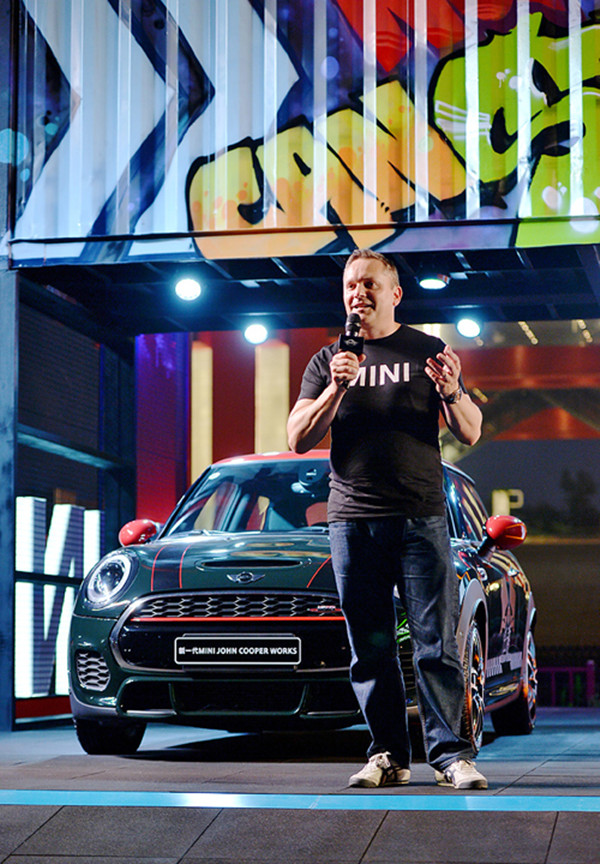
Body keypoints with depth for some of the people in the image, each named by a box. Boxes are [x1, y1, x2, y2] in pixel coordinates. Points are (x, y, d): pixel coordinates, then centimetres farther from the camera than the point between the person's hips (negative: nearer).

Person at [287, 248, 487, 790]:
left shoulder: (428, 353, 11)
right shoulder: (327, 363, 15)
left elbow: (470, 433, 7)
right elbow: (299, 440, 5)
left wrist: (450, 392, -13)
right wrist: (336, 390, -10)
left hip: (420, 519, -2)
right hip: (352, 521, 2)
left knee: (437, 643, -7)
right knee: (371, 650, 1)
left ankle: (450, 754, -4)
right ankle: (388, 755, 7)